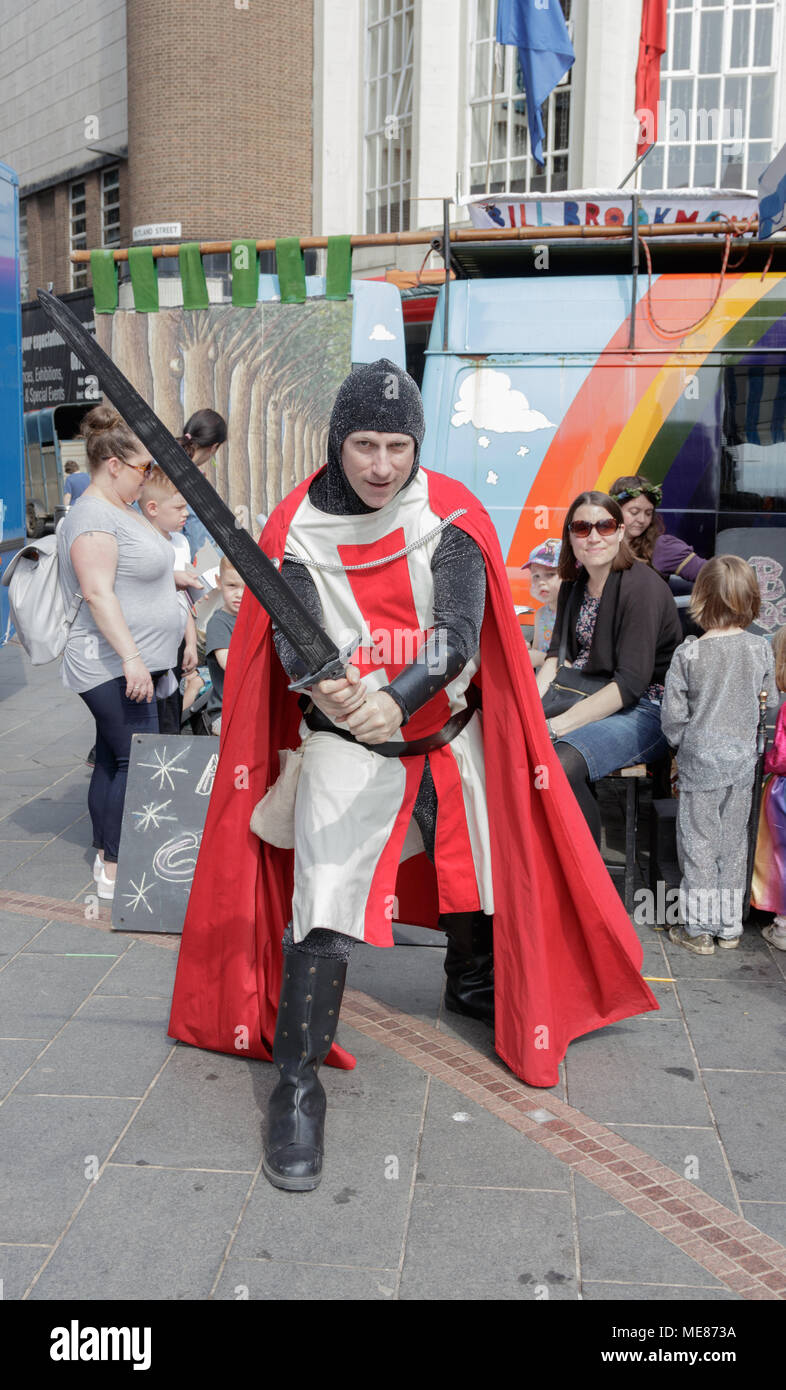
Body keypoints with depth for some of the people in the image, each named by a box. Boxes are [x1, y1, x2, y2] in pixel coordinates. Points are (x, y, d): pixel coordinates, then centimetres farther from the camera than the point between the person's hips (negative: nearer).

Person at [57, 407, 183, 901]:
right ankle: (115, 871, -2)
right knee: (136, 762, -10)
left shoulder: (124, 510, 15)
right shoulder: (92, 517, -17)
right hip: (115, 667, -10)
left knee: (113, 759, 13)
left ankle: (106, 855, 21)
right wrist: (131, 657, -28)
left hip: (134, 664, 10)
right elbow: (98, 592, -24)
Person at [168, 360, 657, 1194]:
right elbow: (291, 637, -16)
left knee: (481, 869, 20)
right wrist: (323, 684, -40)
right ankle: (298, 1086, 0)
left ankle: (474, 985, 51)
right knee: (325, 910, -15)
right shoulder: (300, 528, -8)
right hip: (345, 743, -3)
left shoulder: (450, 517, -7)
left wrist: (395, 699, -36)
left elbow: (461, 633, -18)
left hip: (449, 734, 3)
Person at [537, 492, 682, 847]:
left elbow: (631, 682, -21)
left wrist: (557, 725, -25)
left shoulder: (641, 585, -15)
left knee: (561, 763, -32)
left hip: (644, 709, -8)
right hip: (587, 696, 8)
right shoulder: (574, 586, 10)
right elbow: (556, 655, 8)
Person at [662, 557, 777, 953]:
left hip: (700, 761, -3)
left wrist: (681, 744, 9)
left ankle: (699, 929, 14)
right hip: (743, 759, 3)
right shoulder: (761, 649, -5)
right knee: (734, 842, 14)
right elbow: (770, 702, 6)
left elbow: (673, 714, -10)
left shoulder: (688, 653, -14)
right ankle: (730, 927, 24)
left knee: (698, 843, 7)